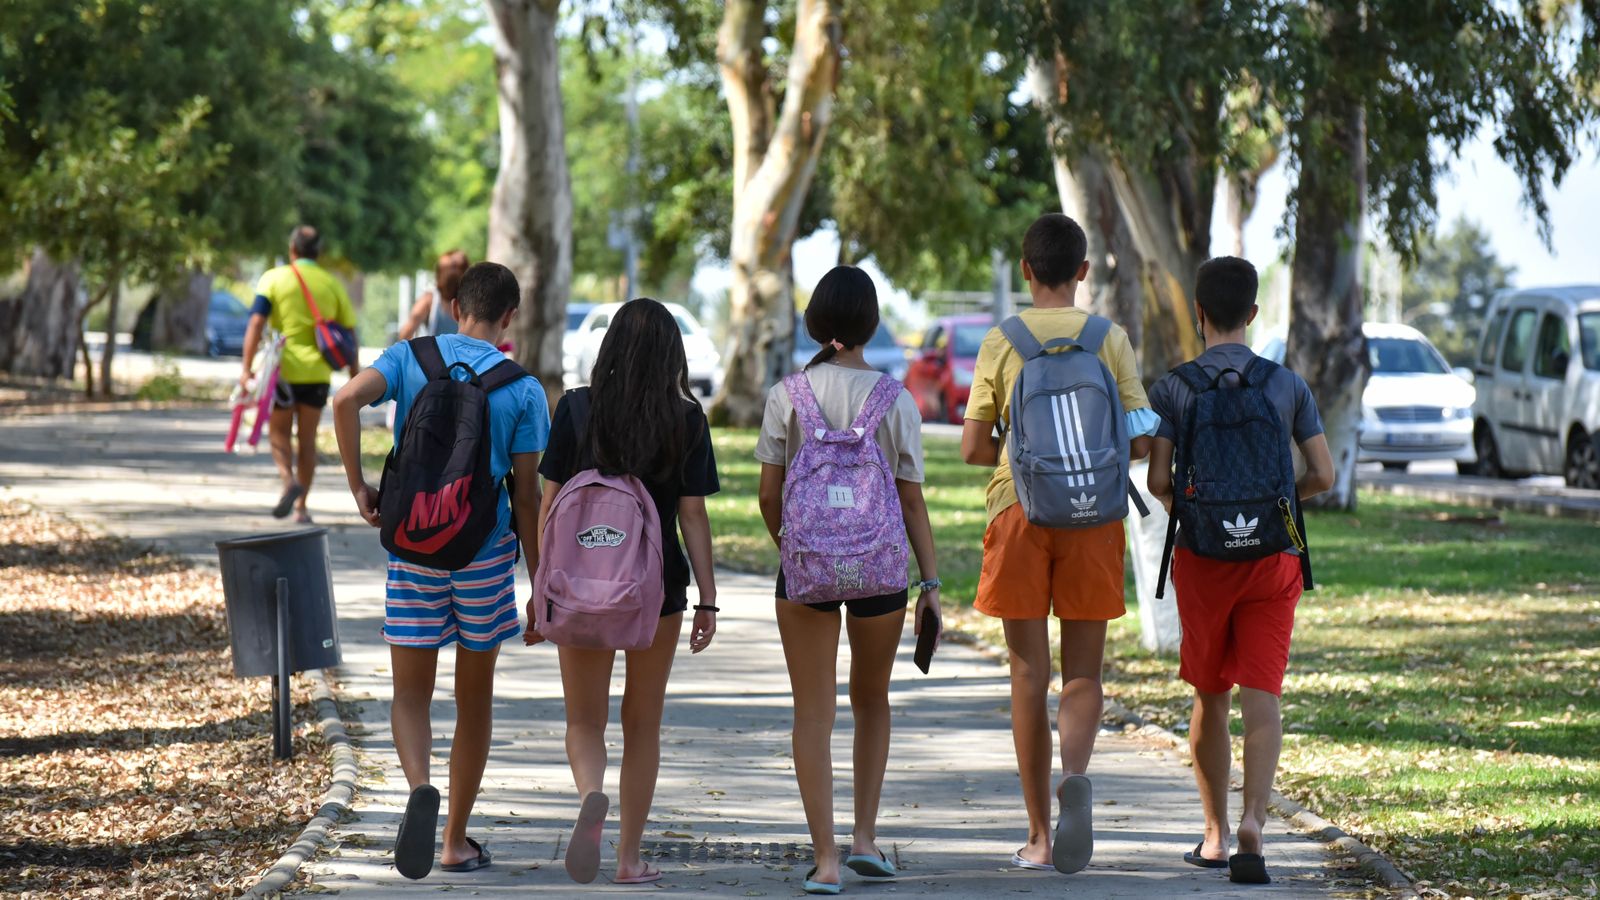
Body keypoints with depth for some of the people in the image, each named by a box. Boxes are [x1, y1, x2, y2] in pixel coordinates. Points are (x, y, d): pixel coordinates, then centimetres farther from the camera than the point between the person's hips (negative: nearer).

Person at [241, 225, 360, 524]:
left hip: (283, 371, -2)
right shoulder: (332, 284, 6)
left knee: (278, 431, 12)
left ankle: (289, 480, -15)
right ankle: (301, 507, 11)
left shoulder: (274, 279, -1)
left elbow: (256, 324, -10)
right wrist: (355, 376, 14)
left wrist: (247, 369, -11)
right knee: (307, 438, 11)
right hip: (317, 373, 2)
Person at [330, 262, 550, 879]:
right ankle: (457, 842, 19)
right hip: (485, 551, 0)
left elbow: (346, 400, -17)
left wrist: (358, 486, -6)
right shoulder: (523, 389, -2)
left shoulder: (410, 358, 1)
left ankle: (420, 788, -24)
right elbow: (526, 495, -2)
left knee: (411, 693, 7)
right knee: (474, 699, 13)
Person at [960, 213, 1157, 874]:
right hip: (1091, 517, 0)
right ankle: (1075, 776, -25)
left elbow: (972, 448, -2)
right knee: (1083, 672, 6)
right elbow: (1139, 440, -2)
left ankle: (1040, 835, 7)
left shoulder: (1001, 344, 0)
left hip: (1018, 510, 0)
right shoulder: (1109, 340, 1)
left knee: (1029, 674, 5)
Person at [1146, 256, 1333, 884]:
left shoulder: (1173, 389, -2)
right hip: (1272, 552, 0)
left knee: (1209, 698, 13)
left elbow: (1157, 480, -8)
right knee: (1260, 696, -4)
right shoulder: (1288, 386, 3)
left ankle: (1215, 834, 20)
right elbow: (1323, 476, 2)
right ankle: (1253, 817, -25)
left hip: (1202, 552, 0)